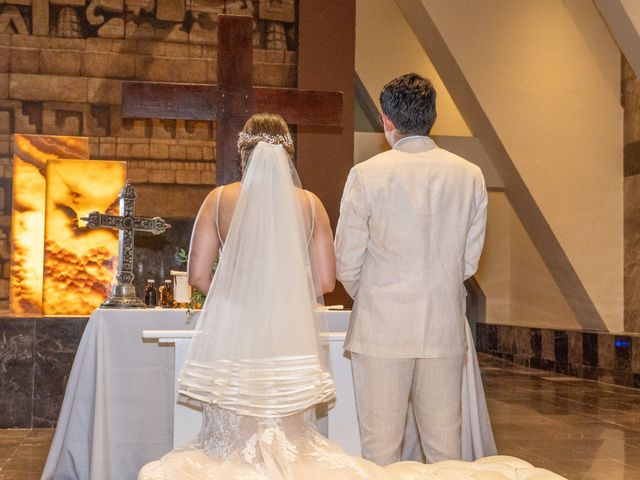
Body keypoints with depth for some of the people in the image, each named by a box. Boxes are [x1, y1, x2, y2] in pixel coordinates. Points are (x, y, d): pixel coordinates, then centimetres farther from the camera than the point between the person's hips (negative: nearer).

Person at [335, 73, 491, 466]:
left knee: (380, 448, 6)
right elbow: (470, 261, 7)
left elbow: (347, 264, -3)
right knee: (446, 448, 12)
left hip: (381, 329, -3)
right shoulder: (470, 175, 2)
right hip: (445, 330, 3)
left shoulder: (367, 175, -8)